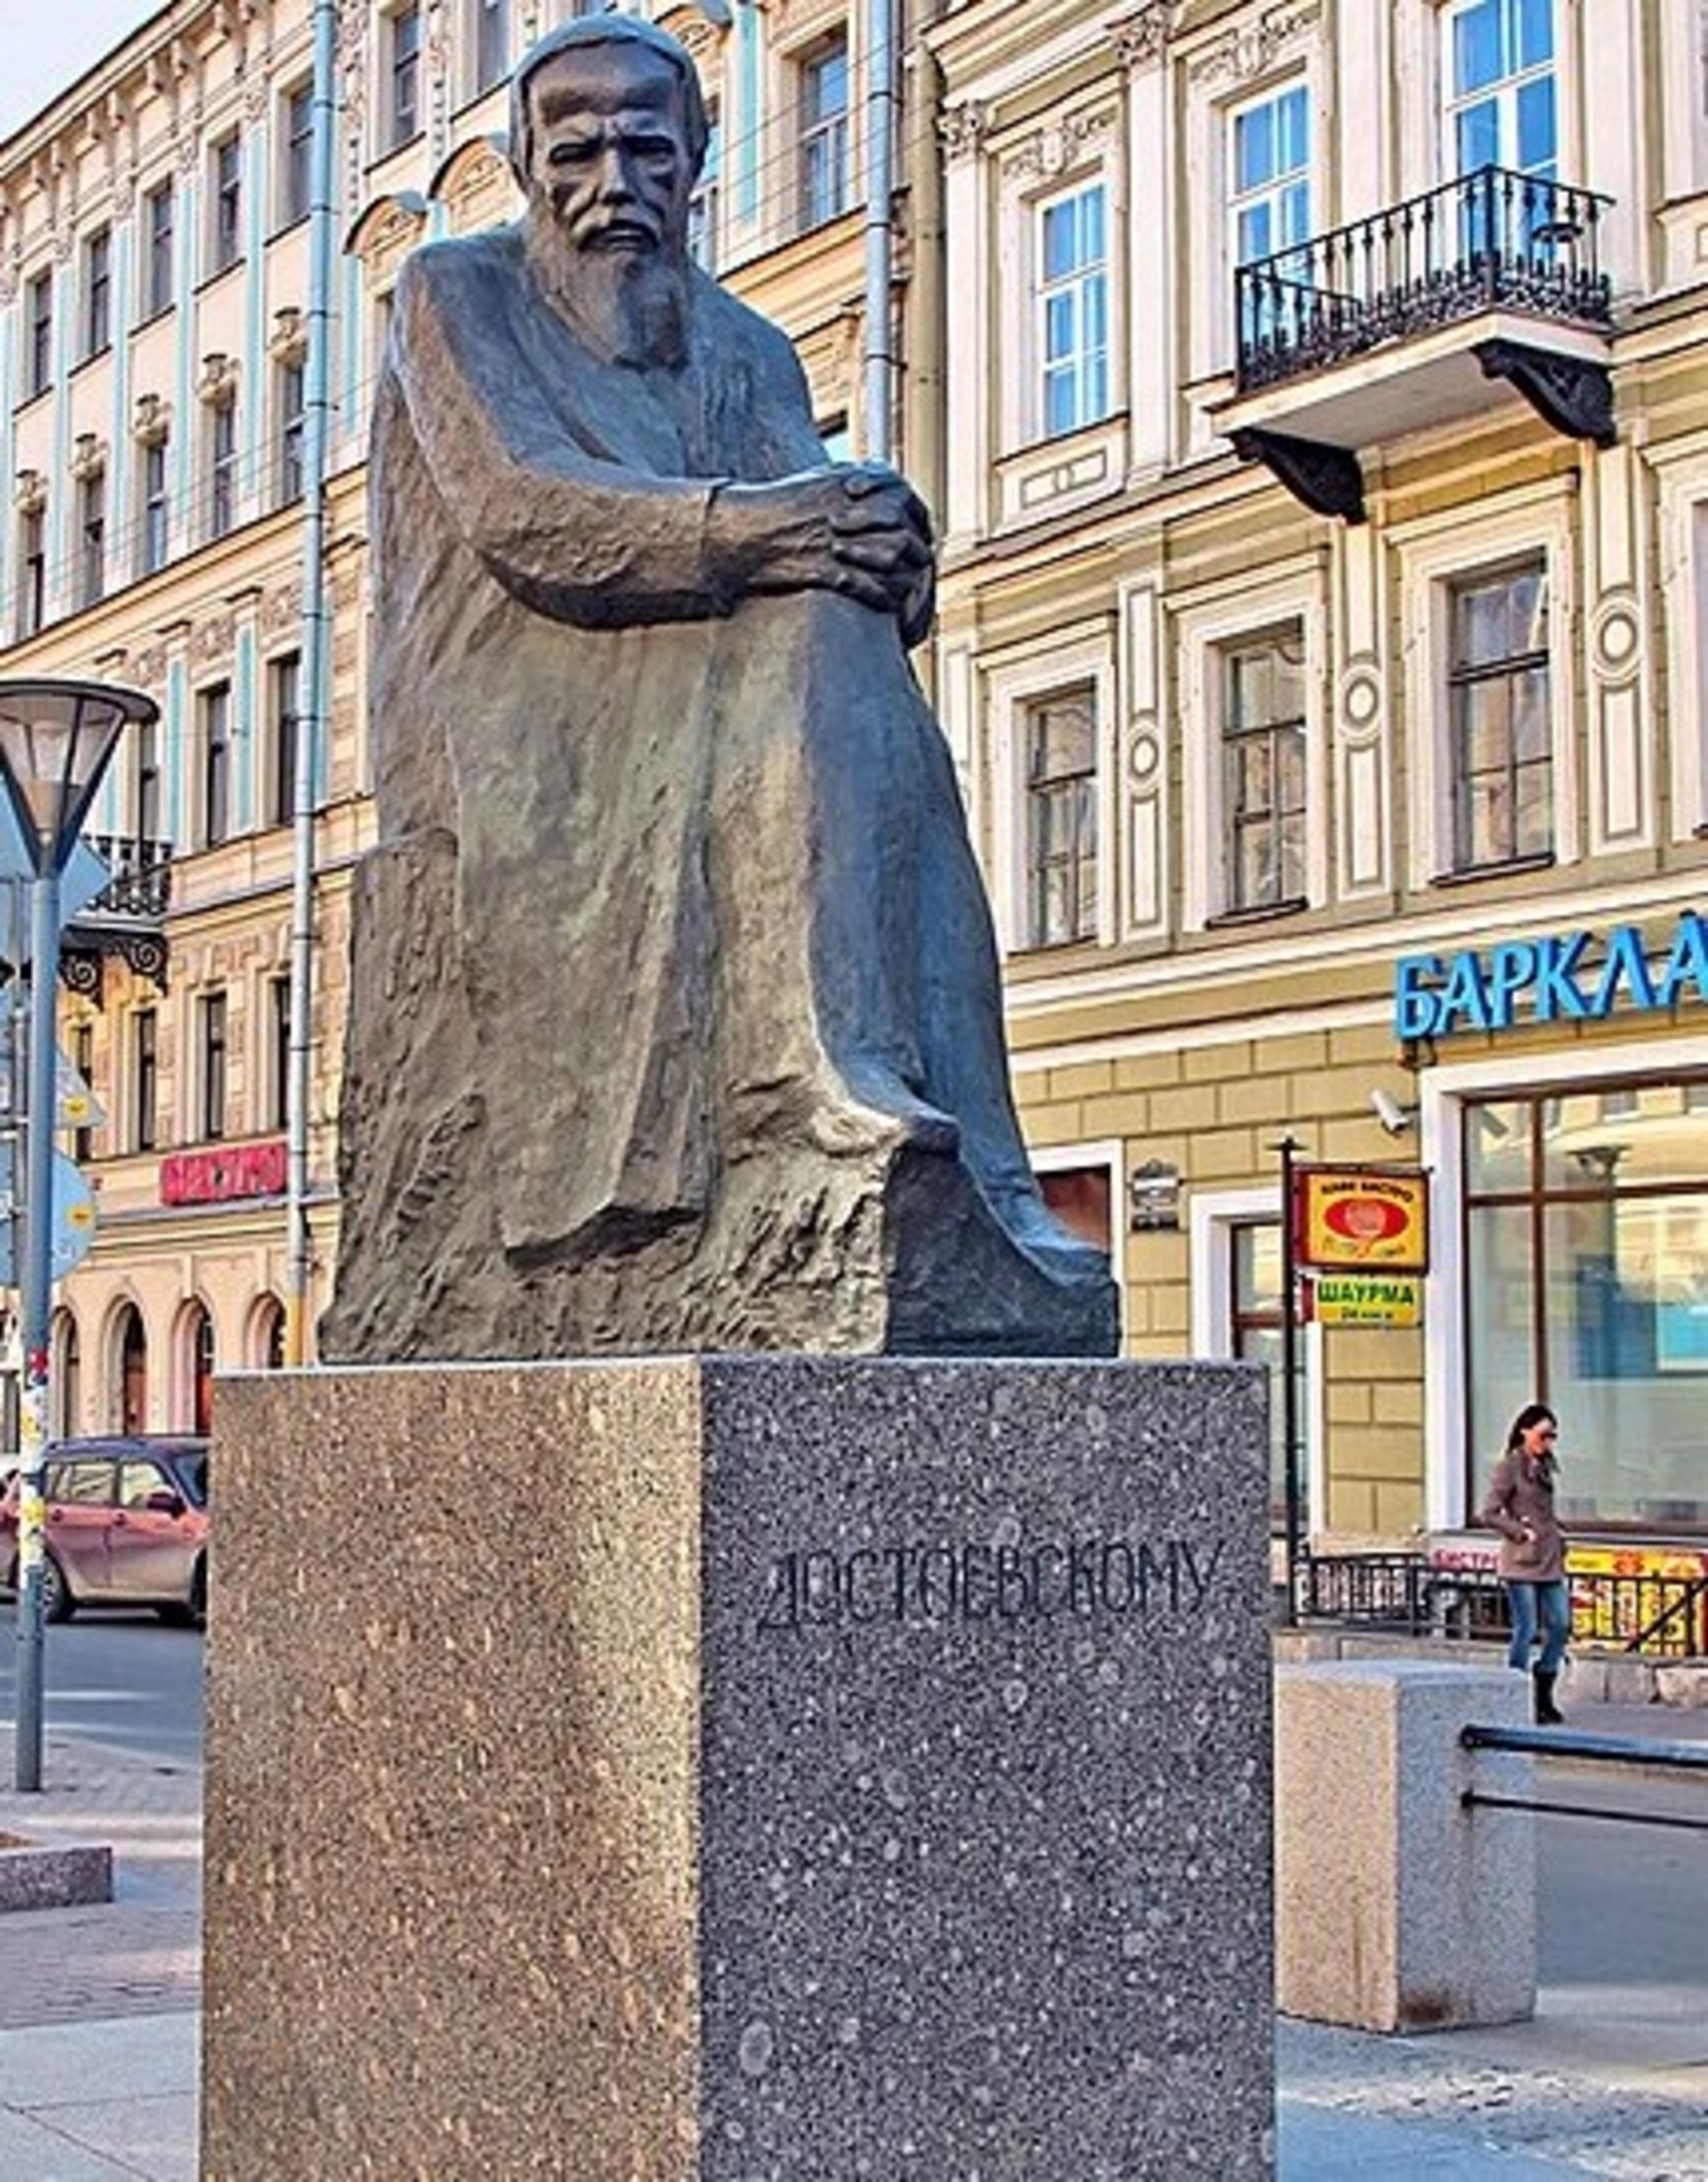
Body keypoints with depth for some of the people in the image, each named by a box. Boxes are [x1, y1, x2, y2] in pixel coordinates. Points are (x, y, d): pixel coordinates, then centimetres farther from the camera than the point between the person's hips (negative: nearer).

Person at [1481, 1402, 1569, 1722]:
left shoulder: (1544, 1466, 14)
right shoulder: (1509, 1467, -9)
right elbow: (1490, 1514, -11)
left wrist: (1556, 1532, 10)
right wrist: (1523, 1533, -12)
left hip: (1549, 1561, 8)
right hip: (1522, 1561, -8)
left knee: (1560, 1625, 5)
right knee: (1526, 1629, -5)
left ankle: (1544, 1697, 15)